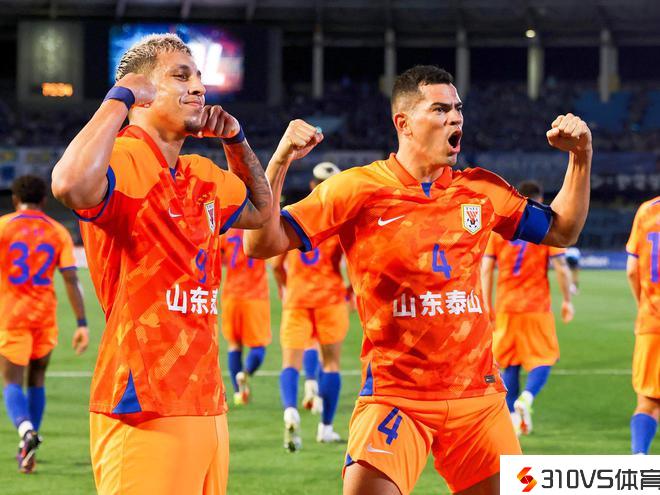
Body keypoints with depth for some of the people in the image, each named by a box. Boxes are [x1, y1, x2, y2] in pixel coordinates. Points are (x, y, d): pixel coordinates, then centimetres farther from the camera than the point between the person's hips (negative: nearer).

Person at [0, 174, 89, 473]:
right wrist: (82, 324, -4)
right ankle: (27, 449, 18)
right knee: (37, 380, 18)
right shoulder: (58, 232, 4)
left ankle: (26, 431, -31)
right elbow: (71, 280, -4)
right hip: (45, 316, 3)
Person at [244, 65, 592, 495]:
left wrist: (581, 158, 8)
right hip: (394, 392, -4)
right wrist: (280, 162, -18)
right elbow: (262, 244, -6)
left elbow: (561, 232, 19)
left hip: (478, 395, 4)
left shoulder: (481, 190, 9)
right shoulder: (358, 190, -3)